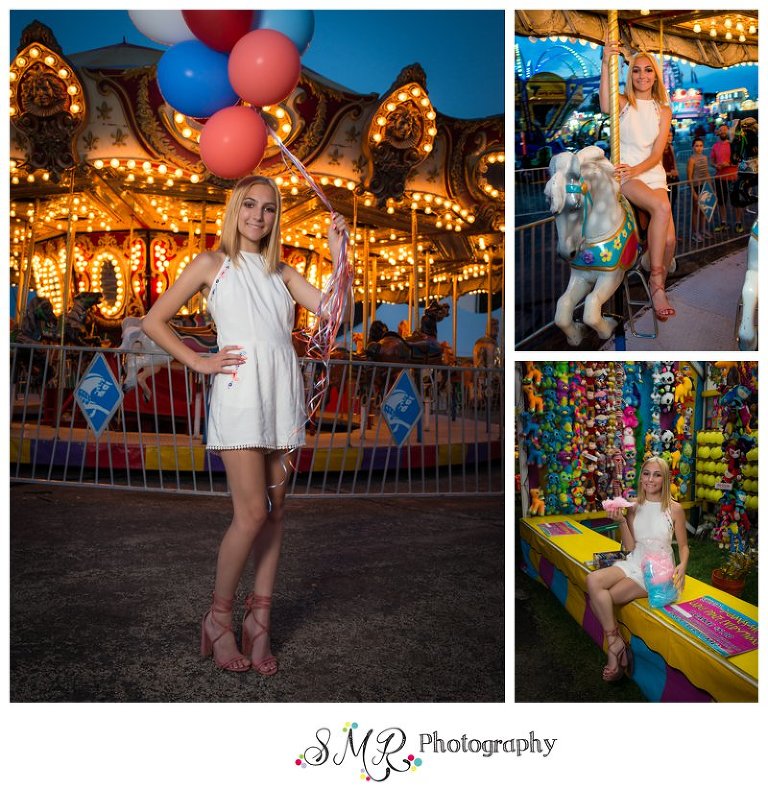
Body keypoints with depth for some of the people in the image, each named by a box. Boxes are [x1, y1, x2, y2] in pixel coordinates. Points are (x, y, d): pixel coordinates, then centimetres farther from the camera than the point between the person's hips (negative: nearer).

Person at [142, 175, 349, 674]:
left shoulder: (281, 271, 18)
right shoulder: (212, 264, 7)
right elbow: (155, 322, 6)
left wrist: (338, 255, -6)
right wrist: (199, 362, -2)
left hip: (283, 394, 5)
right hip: (240, 392, -5)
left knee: (274, 510, 5)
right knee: (252, 513, -9)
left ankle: (259, 620, 14)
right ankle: (219, 618, 9)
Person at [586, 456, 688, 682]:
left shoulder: (674, 509, -3)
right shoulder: (634, 508, 6)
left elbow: (683, 545, 5)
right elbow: (630, 547, 4)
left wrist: (682, 566, -15)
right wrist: (621, 521, -11)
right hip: (633, 563, 5)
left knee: (601, 599, -24)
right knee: (593, 580, -26)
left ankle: (615, 645, -2)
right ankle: (616, 642, -17)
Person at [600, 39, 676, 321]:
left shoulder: (663, 110, 11)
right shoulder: (624, 102, 3)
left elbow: (657, 153, 0)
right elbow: (605, 106, -25)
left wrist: (636, 169, -20)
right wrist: (606, 63, -35)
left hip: (653, 173, 4)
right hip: (624, 174, -3)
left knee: (669, 239, -16)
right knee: (662, 207, -32)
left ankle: (658, 287, 8)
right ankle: (657, 280, -23)